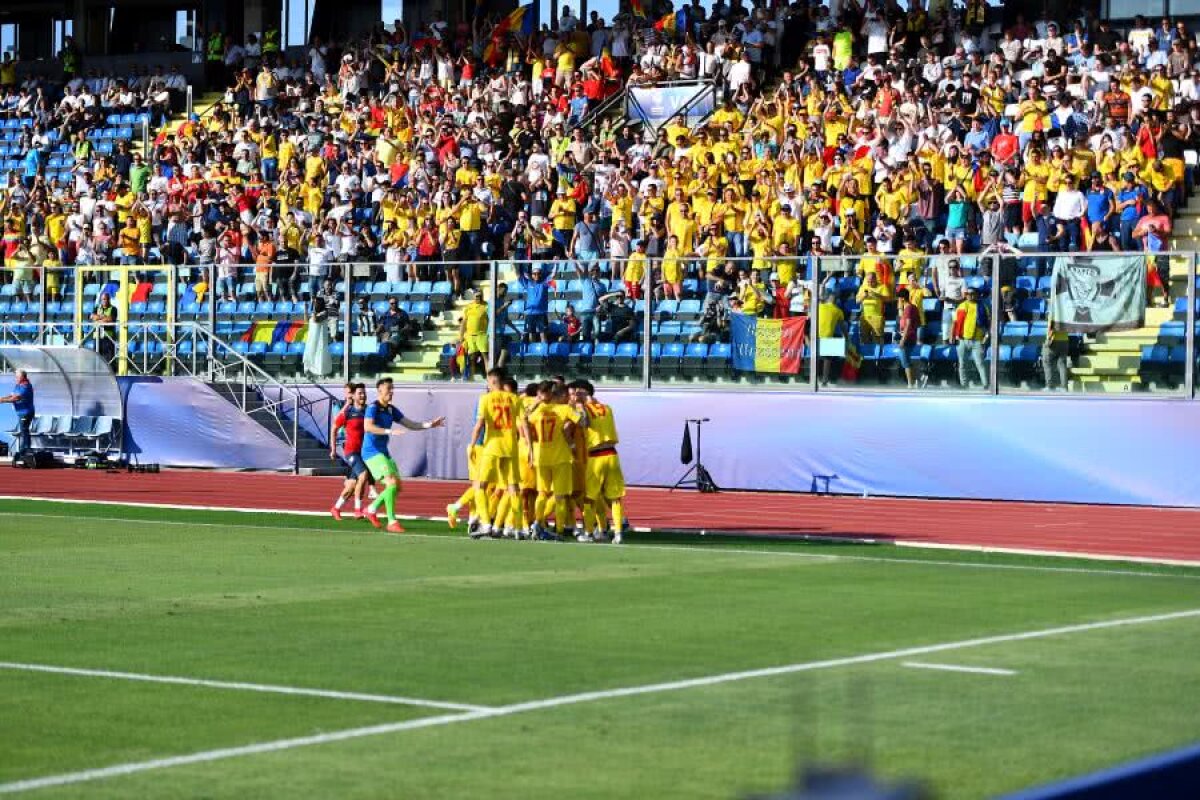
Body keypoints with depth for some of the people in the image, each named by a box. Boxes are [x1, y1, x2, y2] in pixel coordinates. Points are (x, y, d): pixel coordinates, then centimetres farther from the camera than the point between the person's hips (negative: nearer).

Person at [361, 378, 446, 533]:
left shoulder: (391, 410, 12)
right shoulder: (373, 408, -13)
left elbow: (410, 424, 15)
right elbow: (367, 427, -29)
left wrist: (429, 425, 3)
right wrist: (389, 431, -37)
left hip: (384, 453, 9)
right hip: (372, 452, -9)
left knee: (396, 486, 8)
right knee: (392, 482, -20)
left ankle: (372, 509, 25)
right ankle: (391, 522, -18)